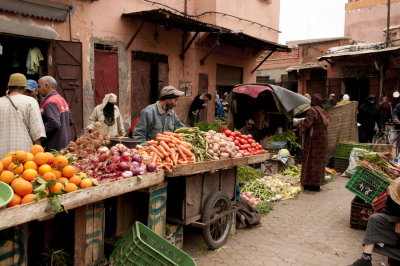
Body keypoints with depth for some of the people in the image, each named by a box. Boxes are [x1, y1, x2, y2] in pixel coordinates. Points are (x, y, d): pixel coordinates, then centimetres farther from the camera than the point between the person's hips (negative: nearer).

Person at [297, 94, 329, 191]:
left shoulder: (312, 111, -14)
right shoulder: (323, 112, 11)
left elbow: (307, 123, -22)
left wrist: (301, 122, -1)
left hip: (313, 139, -8)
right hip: (323, 138, 8)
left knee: (311, 160, -1)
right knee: (319, 161, 12)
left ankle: (311, 184, 1)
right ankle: (317, 183, 18)